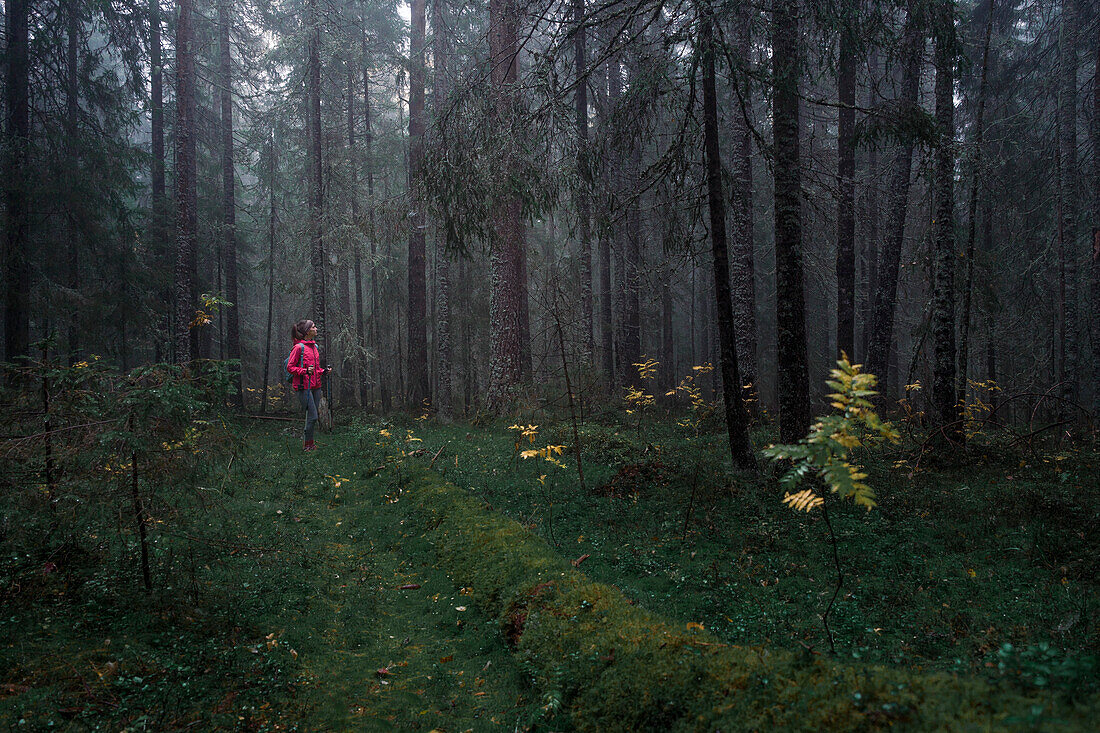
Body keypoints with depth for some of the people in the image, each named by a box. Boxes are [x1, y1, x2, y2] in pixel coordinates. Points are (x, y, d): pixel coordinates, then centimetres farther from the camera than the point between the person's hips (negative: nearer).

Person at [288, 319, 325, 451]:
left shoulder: (314, 346, 14)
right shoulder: (299, 347, -11)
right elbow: (290, 367, -10)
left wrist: (323, 371, 7)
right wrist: (305, 371, -23)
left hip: (315, 386, 8)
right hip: (304, 387, -8)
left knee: (312, 416, 11)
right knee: (313, 416, -8)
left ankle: (307, 440, 23)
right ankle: (308, 444, 4)